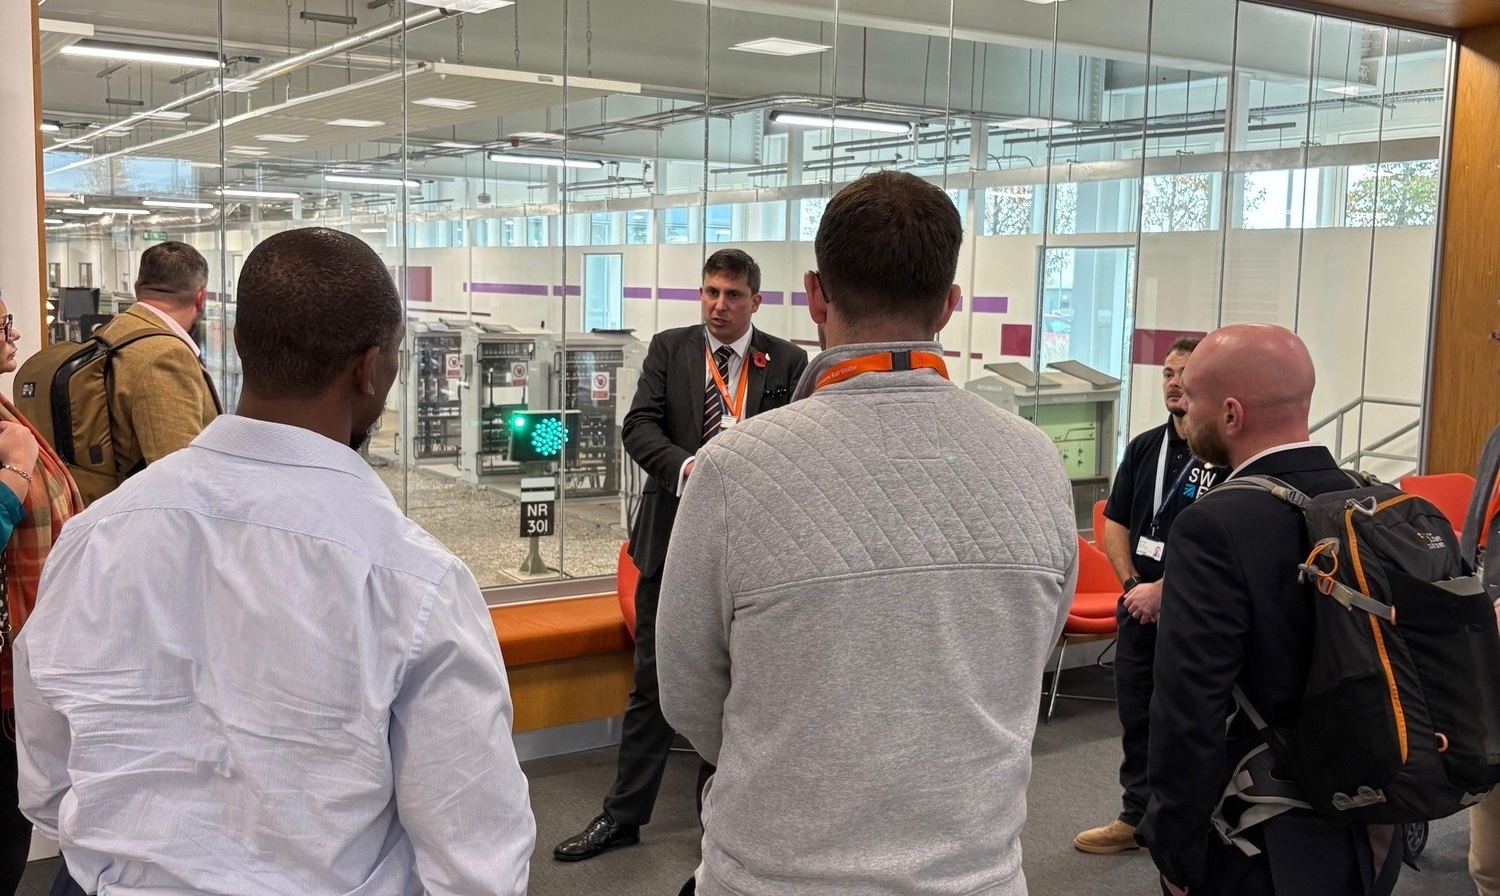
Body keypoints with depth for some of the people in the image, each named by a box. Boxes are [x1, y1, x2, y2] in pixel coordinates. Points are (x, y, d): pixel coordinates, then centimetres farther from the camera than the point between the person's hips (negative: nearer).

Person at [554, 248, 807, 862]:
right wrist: (686, 467, -24)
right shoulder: (669, 349, 3)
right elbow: (638, 426, -5)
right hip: (674, 536, 1)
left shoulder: (787, 362, 0)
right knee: (653, 680, 8)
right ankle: (623, 815, 17)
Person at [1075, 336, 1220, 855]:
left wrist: (1161, 590, -16)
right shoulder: (1145, 447, 9)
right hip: (1139, 605, 6)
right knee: (1135, 714, 14)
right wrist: (1133, 584, -2)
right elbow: (1115, 523, 11)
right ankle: (1136, 816, 28)